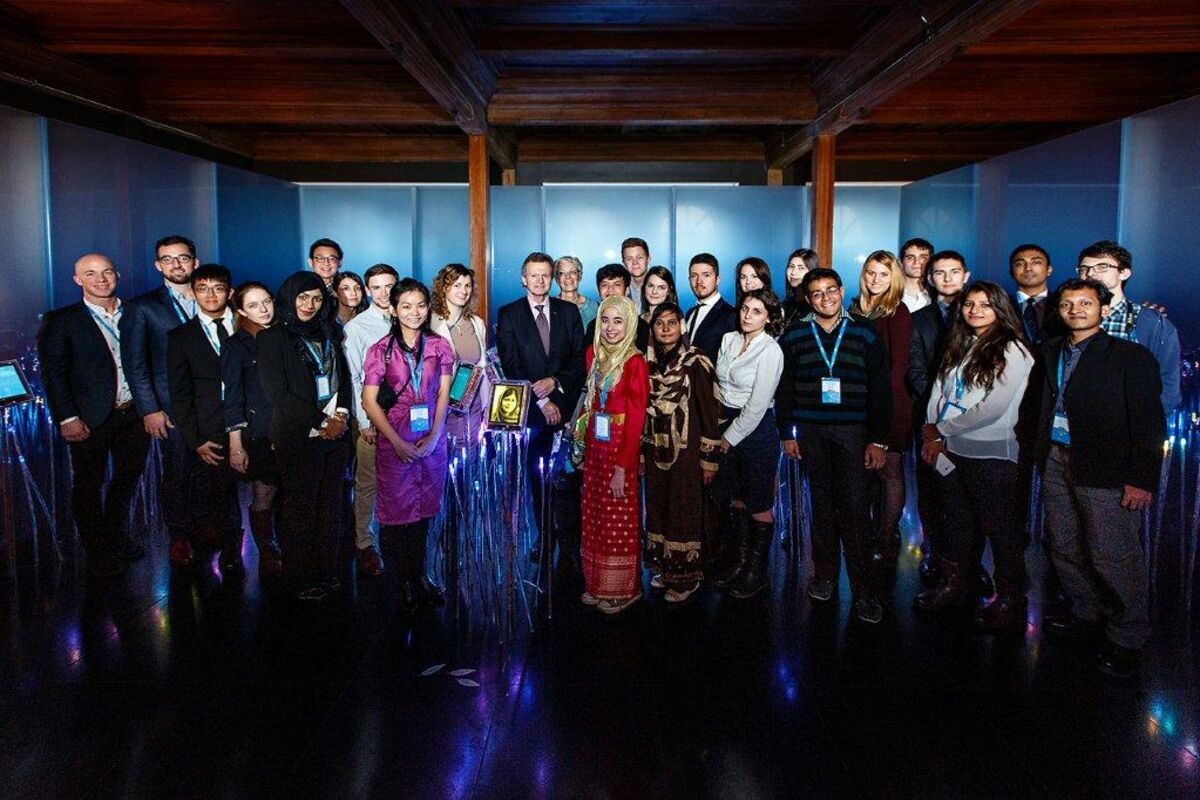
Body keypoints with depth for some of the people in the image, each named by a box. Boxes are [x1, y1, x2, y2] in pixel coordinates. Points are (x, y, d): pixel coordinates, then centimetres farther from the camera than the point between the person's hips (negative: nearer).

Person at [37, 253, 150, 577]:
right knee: (89, 485, 8)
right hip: (90, 419, -4)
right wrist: (68, 419, -14)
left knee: (128, 477, 18)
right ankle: (97, 553, 23)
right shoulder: (61, 321, -5)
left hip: (134, 414, 4)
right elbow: (53, 374, -8)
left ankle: (117, 538, 38)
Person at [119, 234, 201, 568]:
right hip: (173, 405, -2)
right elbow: (135, 364, -2)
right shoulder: (143, 307, 1)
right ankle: (179, 537, 19)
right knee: (177, 472, 3)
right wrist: (150, 409, -7)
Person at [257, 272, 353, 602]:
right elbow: (277, 392, -9)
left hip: (335, 433, 5)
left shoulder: (328, 332, 13)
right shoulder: (273, 337, -3)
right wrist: (321, 422, -11)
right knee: (300, 506, 3)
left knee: (330, 504, 7)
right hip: (299, 436, -5)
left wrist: (341, 413, -2)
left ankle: (326, 570, 20)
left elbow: (344, 376, 15)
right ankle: (301, 578, 16)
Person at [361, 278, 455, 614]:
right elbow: (369, 401, -4)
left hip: (432, 441, 2)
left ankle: (419, 576, 22)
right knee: (397, 511, 3)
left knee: (424, 510, 9)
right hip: (394, 441, -2)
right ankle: (406, 581, 16)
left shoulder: (439, 346, 3)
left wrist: (433, 436, -8)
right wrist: (398, 442, -10)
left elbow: (443, 394, 4)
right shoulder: (380, 350, -3)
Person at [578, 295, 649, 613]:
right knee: (594, 515, 14)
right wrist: (584, 440, 6)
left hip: (620, 449, -6)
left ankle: (622, 589, 22)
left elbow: (636, 421, -16)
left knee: (619, 521, 5)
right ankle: (597, 583, 29)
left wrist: (622, 467, -19)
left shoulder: (634, 363, -15)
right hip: (594, 447, 6)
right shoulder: (594, 354, 5)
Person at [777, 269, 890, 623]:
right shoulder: (795, 337, 7)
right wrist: (787, 432, 3)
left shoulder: (864, 333, 3)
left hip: (853, 430, -2)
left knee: (854, 507, -6)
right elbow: (785, 388, 9)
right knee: (822, 504, 8)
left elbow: (880, 388, 0)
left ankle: (864, 590, 0)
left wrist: (879, 439, -5)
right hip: (811, 431, 2)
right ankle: (825, 575, 19)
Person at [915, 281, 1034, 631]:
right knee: (957, 523, 17)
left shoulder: (1012, 351, -11)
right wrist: (931, 431, -5)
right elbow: (939, 390, 10)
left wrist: (941, 430, -11)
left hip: (991, 454, -7)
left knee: (1000, 527, 5)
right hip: (950, 451, 7)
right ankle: (954, 586, 32)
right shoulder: (960, 347, 12)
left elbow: (993, 408, -18)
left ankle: (1009, 599, 19)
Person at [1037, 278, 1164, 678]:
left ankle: (1126, 640, 17)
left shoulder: (1130, 357, -6)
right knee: (1065, 549, 15)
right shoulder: (1053, 351, 11)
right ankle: (1086, 616, 34)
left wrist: (1142, 479, -14)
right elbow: (1046, 405, 10)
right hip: (1058, 462, 6)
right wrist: (1043, 451, 0)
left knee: (1113, 558, 0)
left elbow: (1148, 423, -9)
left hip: (1106, 472, -6)